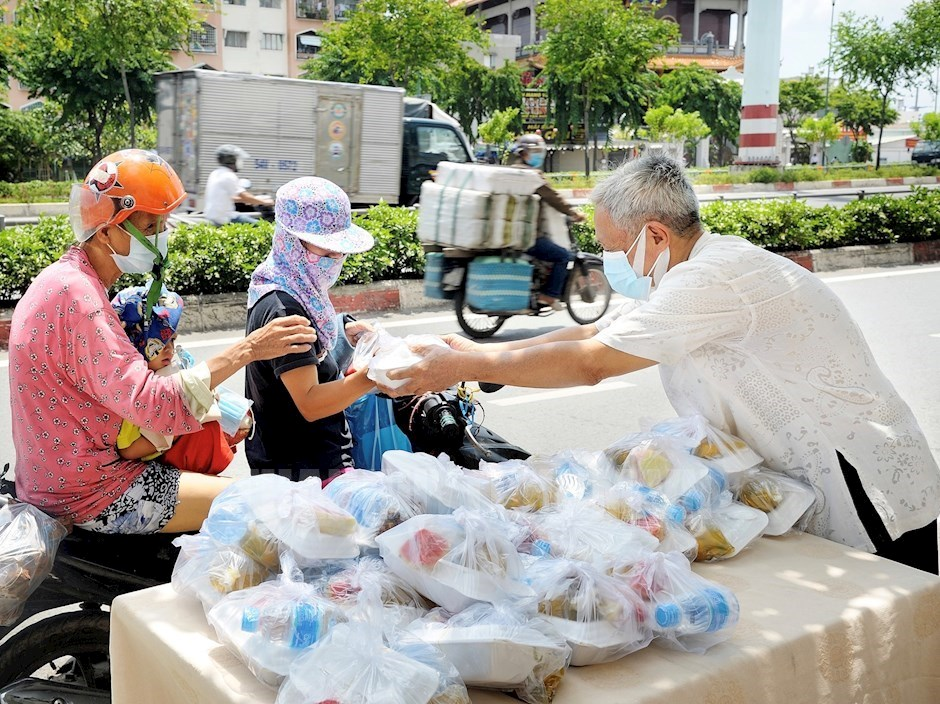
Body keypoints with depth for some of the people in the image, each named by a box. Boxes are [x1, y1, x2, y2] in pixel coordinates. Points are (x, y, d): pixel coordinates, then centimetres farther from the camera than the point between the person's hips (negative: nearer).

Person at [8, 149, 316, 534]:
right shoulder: (77, 297, -23)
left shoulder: (63, 279, 10)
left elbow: (117, 387, 11)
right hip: (88, 495, -10)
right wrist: (244, 351, -32)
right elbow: (149, 404, -31)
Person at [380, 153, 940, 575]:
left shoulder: (714, 278, -25)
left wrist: (465, 369, -13)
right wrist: (480, 354, 9)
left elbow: (590, 364, -23)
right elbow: (594, 335, 12)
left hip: (870, 508, -9)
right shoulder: (688, 274, 8)